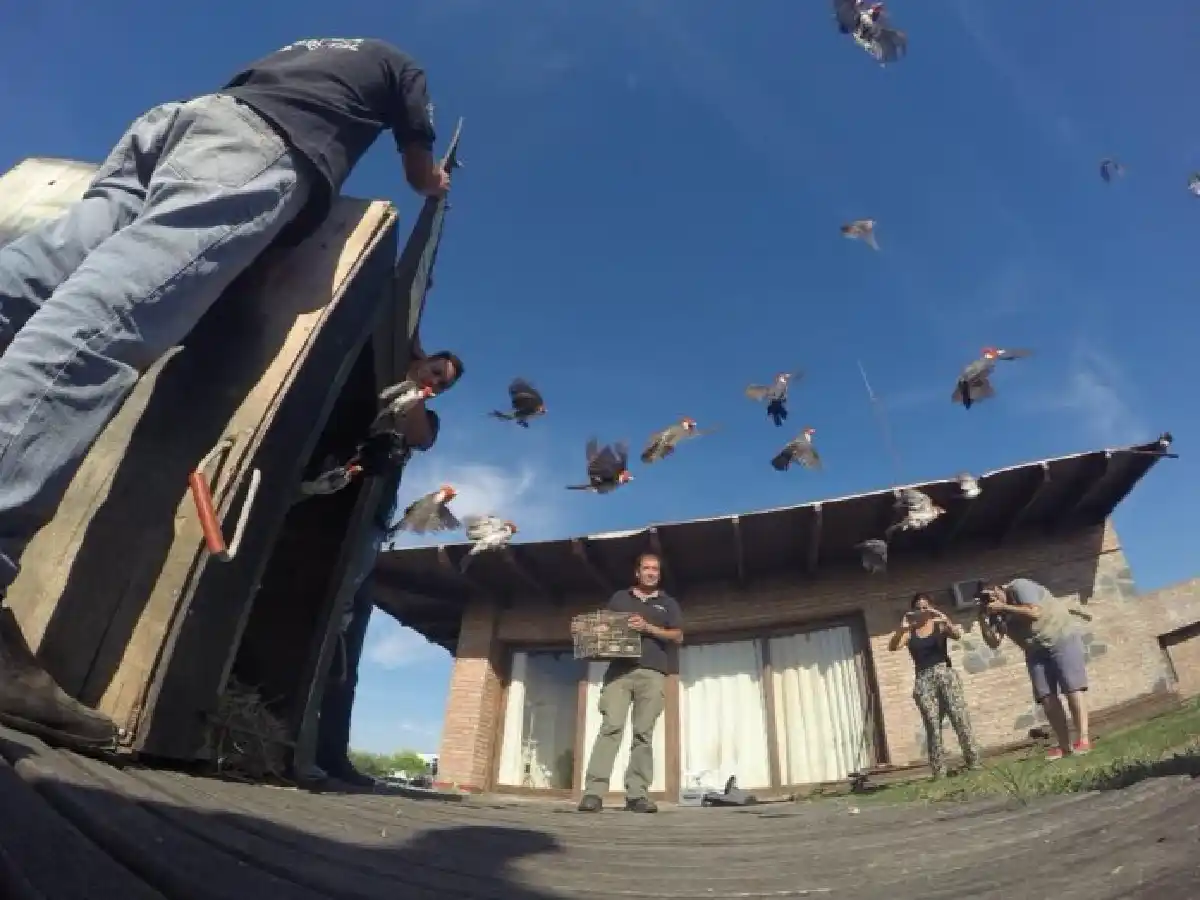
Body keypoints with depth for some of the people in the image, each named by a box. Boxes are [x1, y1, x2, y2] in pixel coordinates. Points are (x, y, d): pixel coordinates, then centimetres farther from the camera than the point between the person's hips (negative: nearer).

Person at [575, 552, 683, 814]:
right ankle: (593, 792, -16)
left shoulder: (668, 603, 19)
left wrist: (648, 628, -7)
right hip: (619, 670, 0)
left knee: (643, 734, -3)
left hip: (653, 673, 1)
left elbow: (678, 636, 8)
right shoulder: (619, 598, 21)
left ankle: (637, 794, 0)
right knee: (611, 727, -13)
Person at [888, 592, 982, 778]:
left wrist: (945, 620, -29)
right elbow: (892, 647, -8)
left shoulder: (940, 625, 7)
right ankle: (939, 772, 1)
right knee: (932, 726, -2)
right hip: (923, 680, 1)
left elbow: (957, 635, -12)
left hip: (945, 674, 0)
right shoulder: (909, 632, 8)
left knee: (960, 719, -8)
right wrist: (903, 627, -22)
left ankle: (974, 763, 2)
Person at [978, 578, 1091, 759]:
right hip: (1036, 651, 7)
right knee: (1046, 698, -2)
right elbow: (994, 643, -3)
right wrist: (983, 620, -15)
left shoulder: (1019, 587, -16)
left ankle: (1083, 739, -11)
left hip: (1062, 639, -6)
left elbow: (1035, 613, -29)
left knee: (1072, 689, -11)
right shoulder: (996, 613, 3)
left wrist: (1004, 607, -26)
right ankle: (1065, 745, 0)